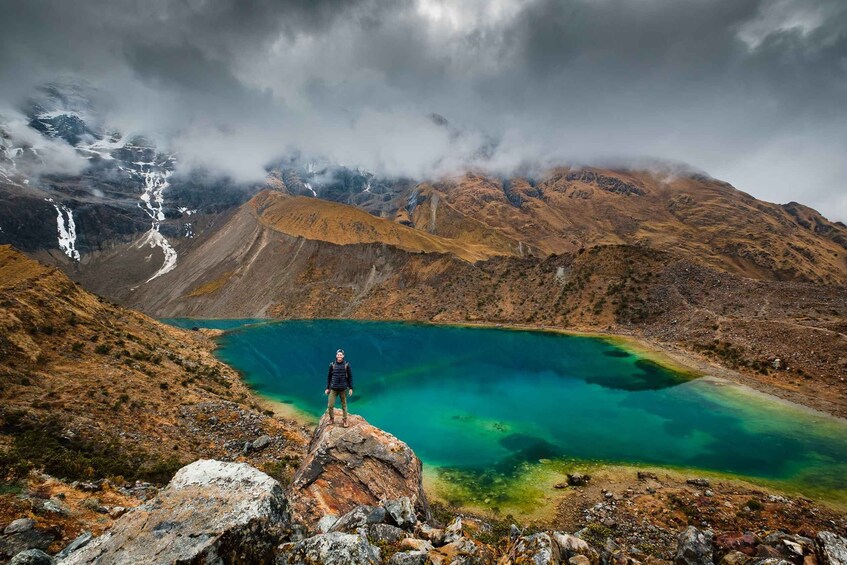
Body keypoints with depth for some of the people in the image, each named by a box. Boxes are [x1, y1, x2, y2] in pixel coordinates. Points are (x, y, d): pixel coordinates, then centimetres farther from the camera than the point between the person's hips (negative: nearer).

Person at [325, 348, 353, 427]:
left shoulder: (346, 365, -3)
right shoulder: (332, 365, 0)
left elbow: (350, 377, 2)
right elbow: (329, 377, 8)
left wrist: (351, 388, 0)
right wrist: (327, 388, 8)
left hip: (343, 389, -1)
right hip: (333, 389, 1)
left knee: (344, 405, 7)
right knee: (330, 405, -1)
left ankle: (344, 420, 22)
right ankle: (332, 419, 22)